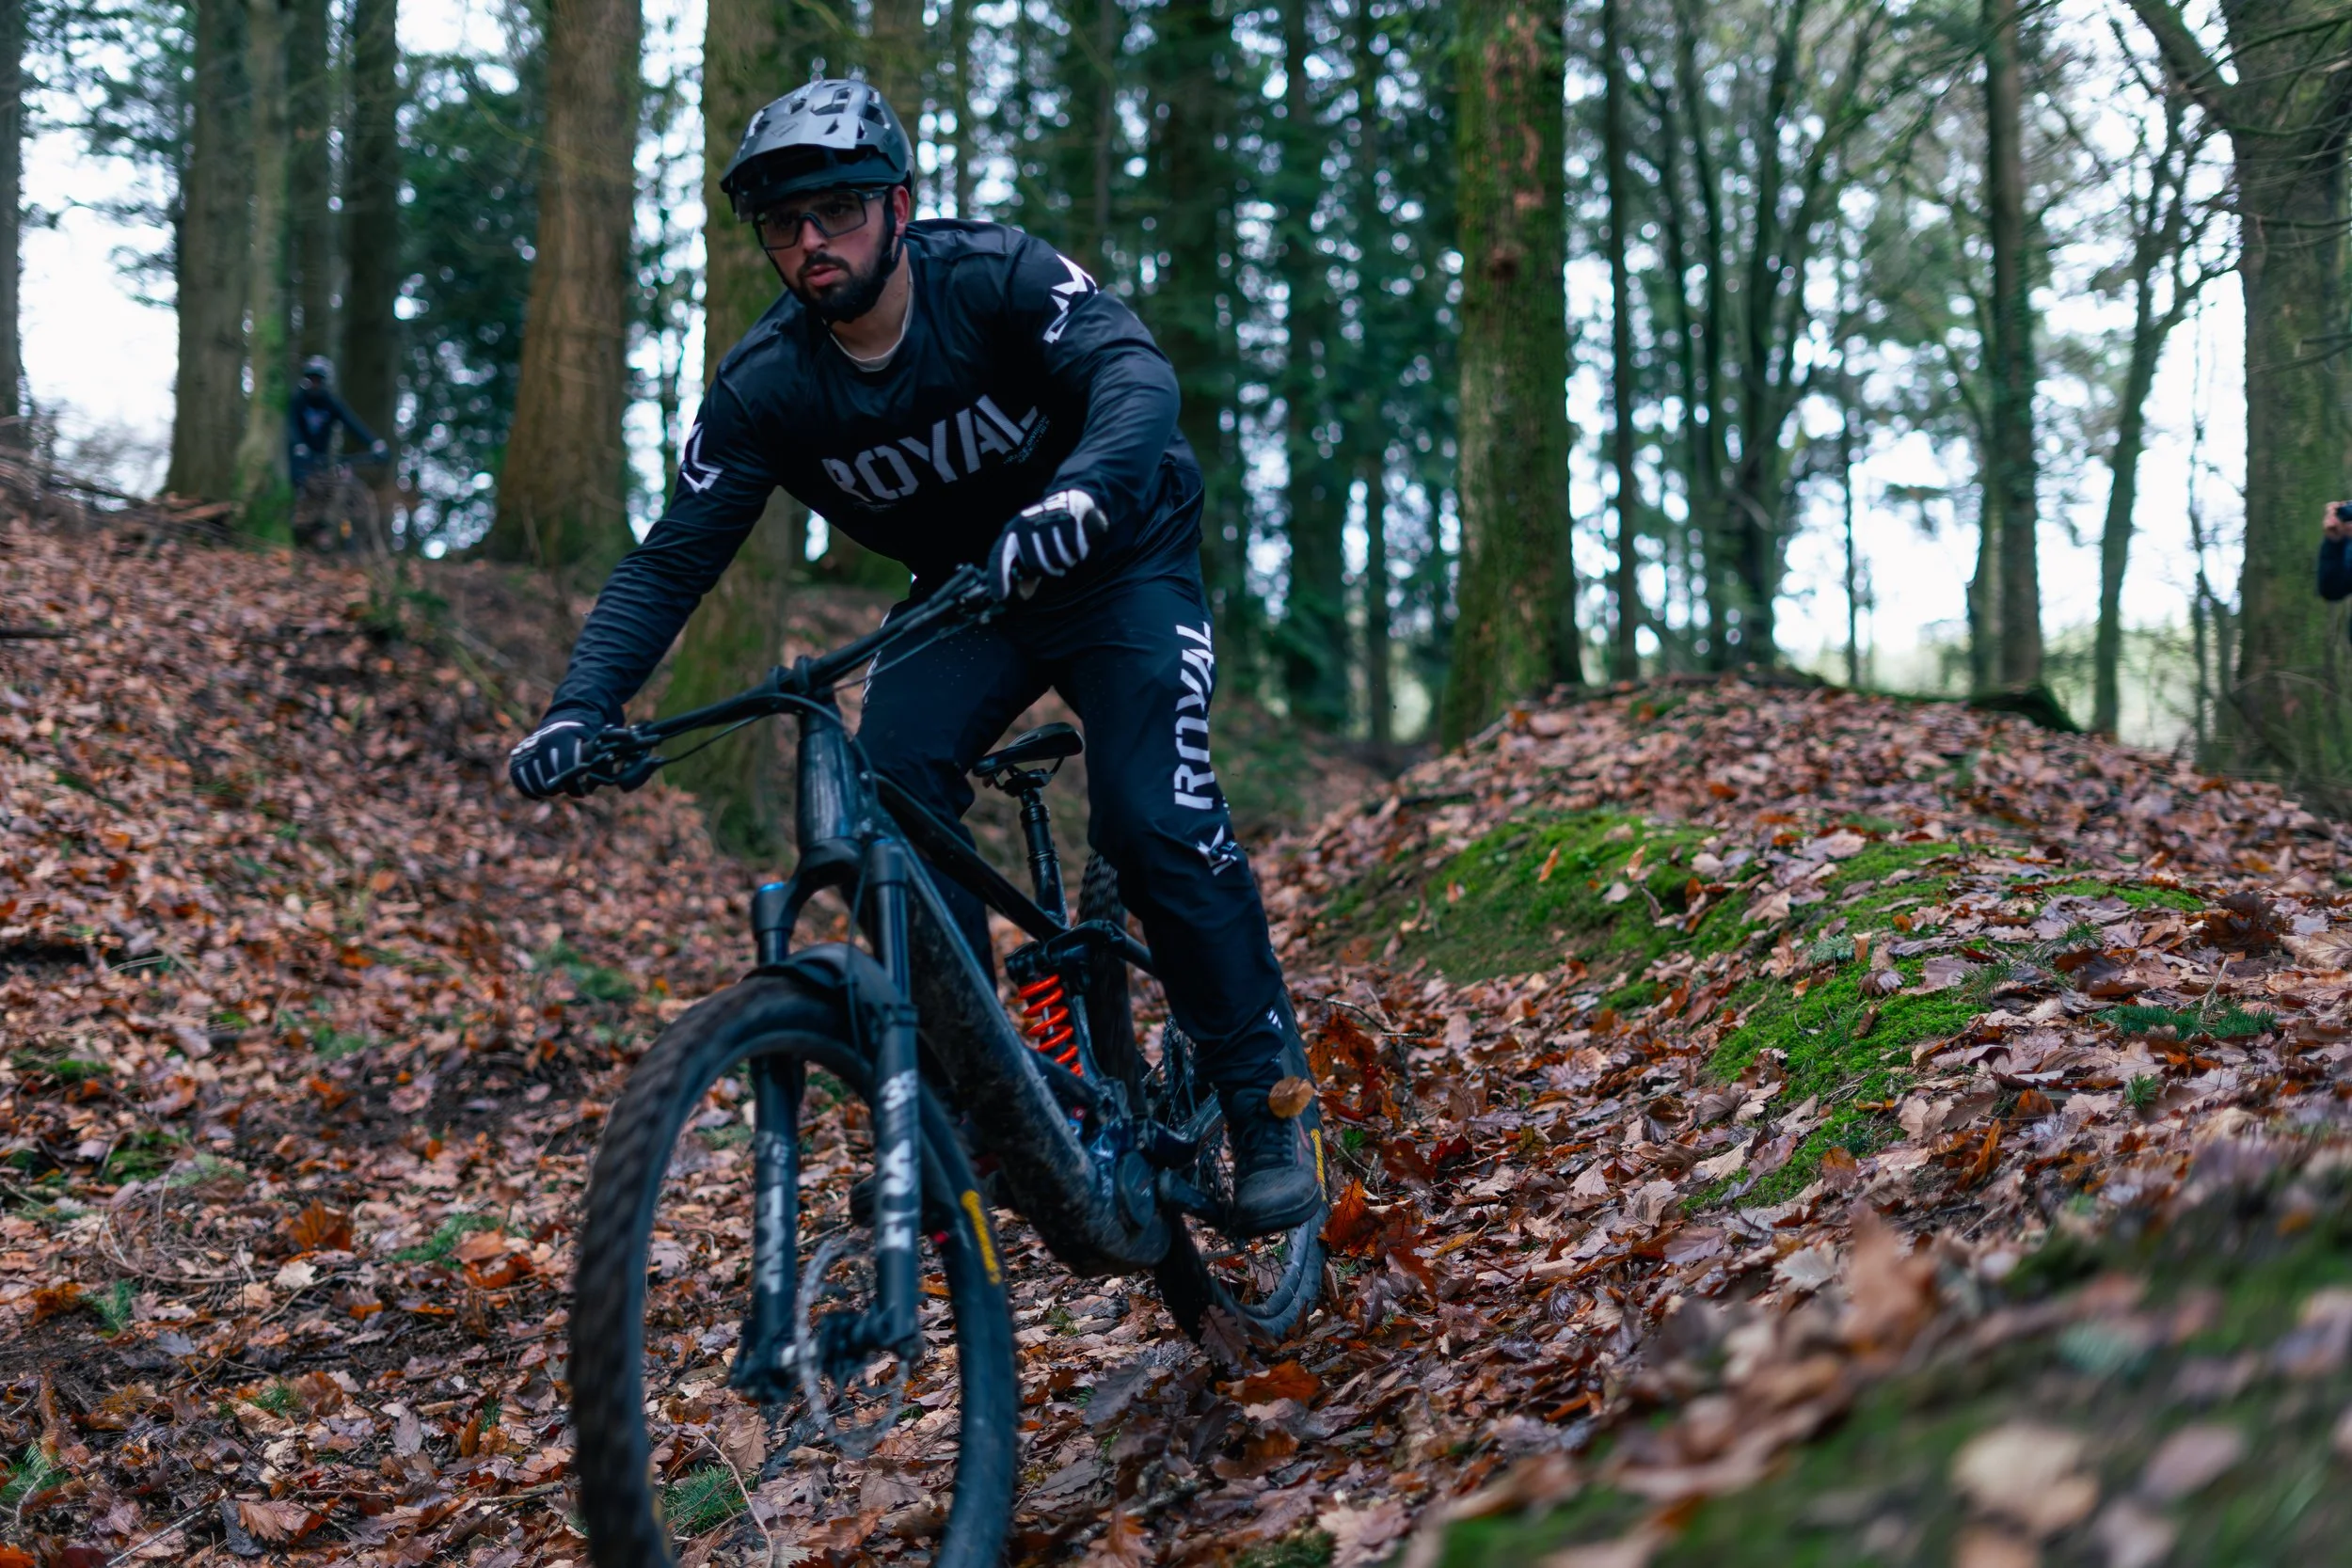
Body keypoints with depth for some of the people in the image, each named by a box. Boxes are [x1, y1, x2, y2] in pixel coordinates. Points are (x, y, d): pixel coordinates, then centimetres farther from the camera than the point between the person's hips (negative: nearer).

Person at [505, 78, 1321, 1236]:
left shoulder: (994, 276, -25)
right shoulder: (764, 388, -15)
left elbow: (1135, 372, -40)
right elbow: (671, 560, -16)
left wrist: (1077, 493, -62)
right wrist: (581, 708, -31)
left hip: (1119, 566, -3)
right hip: (964, 594, 4)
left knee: (1156, 819, -23)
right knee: (885, 790, -22)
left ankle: (1264, 1110, -6)